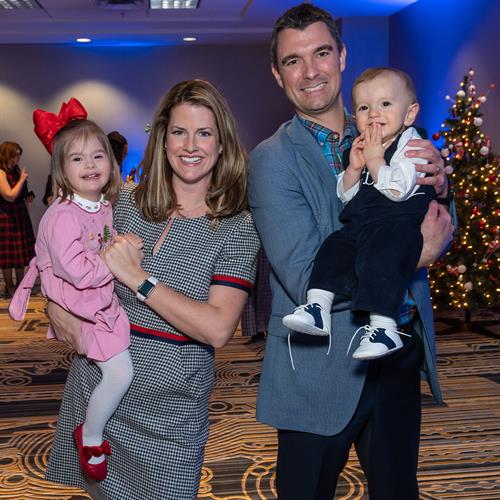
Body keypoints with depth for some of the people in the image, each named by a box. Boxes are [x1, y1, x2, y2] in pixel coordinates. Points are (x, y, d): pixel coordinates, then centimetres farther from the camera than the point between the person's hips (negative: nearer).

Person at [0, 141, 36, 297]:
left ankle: (20, 284, 23)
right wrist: (22, 179, -16)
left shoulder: (16, 170, 8)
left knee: (22, 251, 12)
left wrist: (29, 195, 3)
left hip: (20, 215, 8)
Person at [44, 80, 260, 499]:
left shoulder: (237, 229, -11)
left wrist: (138, 278, -22)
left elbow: (217, 330, -22)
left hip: (168, 414, -3)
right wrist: (56, 301, -5)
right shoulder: (126, 203, -1)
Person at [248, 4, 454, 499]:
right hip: (322, 370, -4)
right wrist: (412, 256, -22)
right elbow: (305, 280, -20)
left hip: (403, 354, 5)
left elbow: (440, 233, 6)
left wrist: (438, 186, -14)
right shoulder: (273, 159, -12)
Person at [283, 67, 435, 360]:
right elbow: (345, 195, 15)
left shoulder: (412, 145, -5)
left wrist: (375, 160, -14)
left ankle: (384, 328, -29)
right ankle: (318, 308, -9)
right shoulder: (362, 147, 18)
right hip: (359, 224, 8)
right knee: (334, 247, -8)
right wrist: (354, 168, -2)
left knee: (380, 256, -29)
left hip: (398, 227, -8)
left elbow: (398, 190, -20)